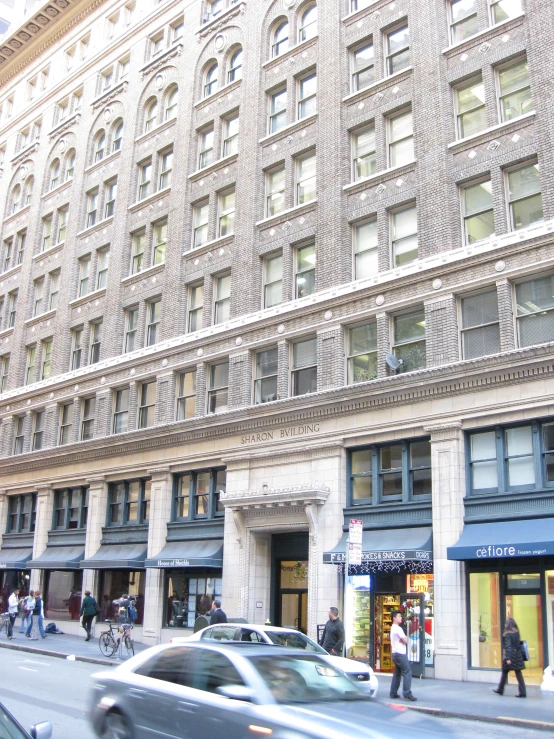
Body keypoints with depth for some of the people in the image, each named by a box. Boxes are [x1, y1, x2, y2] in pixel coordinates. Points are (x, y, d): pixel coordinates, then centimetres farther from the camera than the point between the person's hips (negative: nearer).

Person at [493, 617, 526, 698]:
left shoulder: (507, 634, -12)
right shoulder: (517, 632, 6)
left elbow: (508, 646, -18)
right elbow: (519, 643, 11)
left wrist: (508, 658, -20)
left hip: (510, 655, -5)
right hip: (518, 655, 5)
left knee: (505, 672, 10)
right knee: (518, 673, 6)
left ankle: (500, 690, 20)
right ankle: (522, 692, 0)